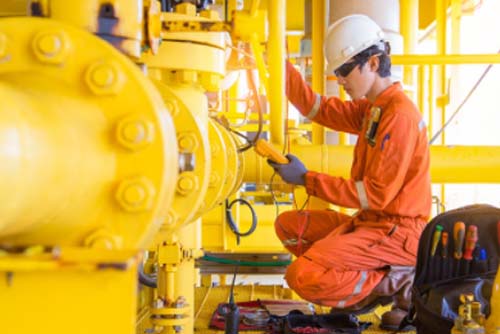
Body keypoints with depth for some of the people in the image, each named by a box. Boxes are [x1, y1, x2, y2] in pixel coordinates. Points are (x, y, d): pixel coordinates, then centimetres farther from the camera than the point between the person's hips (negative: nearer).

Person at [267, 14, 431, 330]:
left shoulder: (399, 114, -19)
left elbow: (377, 194, -22)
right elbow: (317, 108, 14)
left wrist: (308, 179, -17)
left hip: (397, 232, -10)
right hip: (370, 222, 10)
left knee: (303, 277, -22)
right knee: (289, 225, 12)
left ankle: (400, 283, -5)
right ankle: (368, 287, 4)